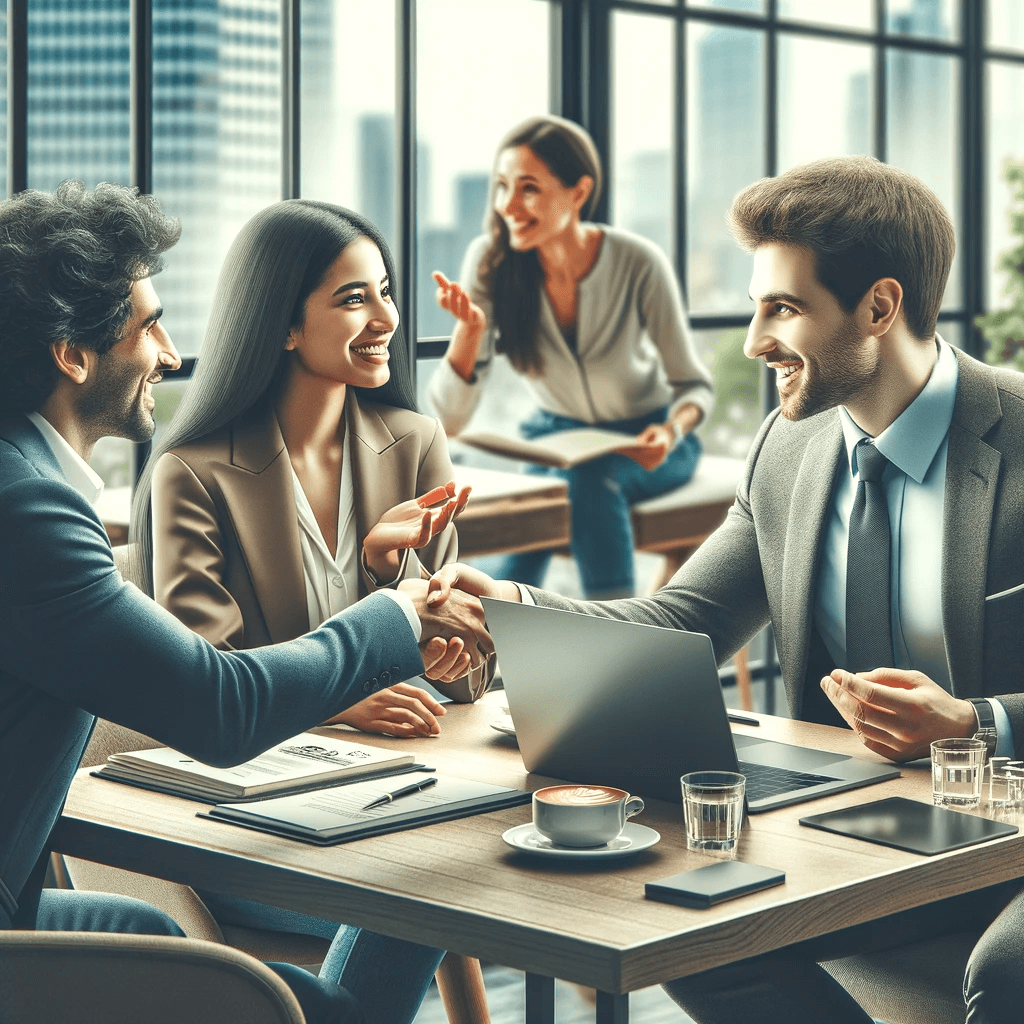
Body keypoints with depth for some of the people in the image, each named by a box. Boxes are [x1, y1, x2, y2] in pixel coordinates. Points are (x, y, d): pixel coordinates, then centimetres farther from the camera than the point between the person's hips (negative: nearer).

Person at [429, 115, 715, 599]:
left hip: (643, 440, -2)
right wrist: (469, 327, -35)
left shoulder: (639, 264, -23)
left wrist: (672, 431, -31)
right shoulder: (490, 262, -18)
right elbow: (449, 421, -18)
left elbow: (693, 384, -8)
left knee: (589, 482, -35)